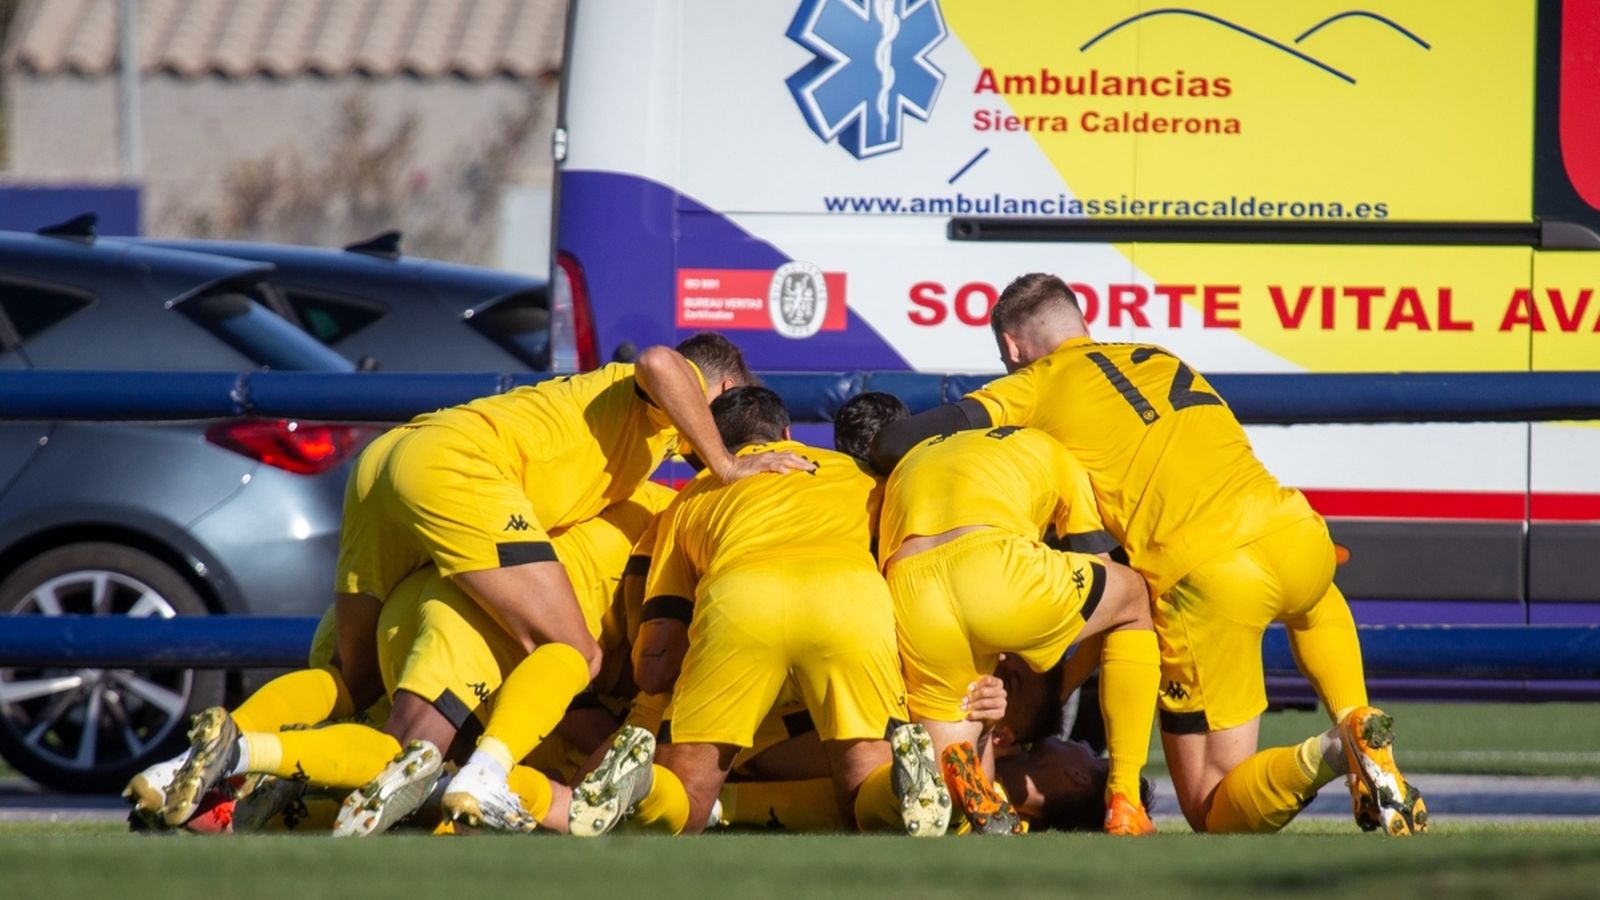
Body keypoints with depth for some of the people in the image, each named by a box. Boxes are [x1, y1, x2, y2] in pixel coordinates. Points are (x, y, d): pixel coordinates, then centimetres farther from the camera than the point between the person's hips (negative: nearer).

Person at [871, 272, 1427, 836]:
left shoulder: (1036, 386, 11)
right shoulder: (1160, 361, 28)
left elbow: (897, 444, 3)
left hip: (1206, 576, -5)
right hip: (1295, 533, 5)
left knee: (1215, 813, 8)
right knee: (1317, 604, 45)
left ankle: (1325, 755, -21)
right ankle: (1360, 723, 16)